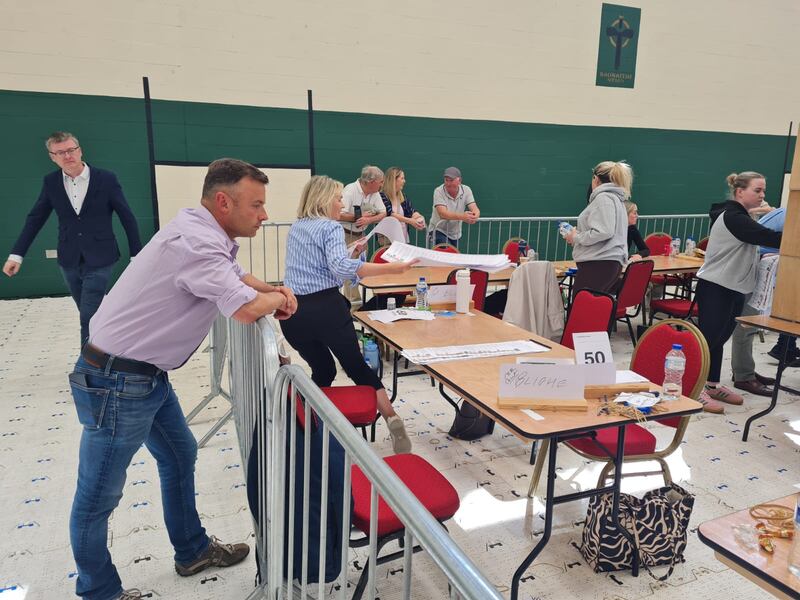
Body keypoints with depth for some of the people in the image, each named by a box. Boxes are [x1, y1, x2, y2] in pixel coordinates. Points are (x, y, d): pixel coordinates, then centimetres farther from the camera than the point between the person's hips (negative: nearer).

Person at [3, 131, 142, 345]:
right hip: (69, 261, 4)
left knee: (89, 318, -8)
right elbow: (35, 219, 8)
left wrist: (136, 254, -4)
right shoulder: (50, 182, 2)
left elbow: (127, 217, -4)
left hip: (99, 260, -4)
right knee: (90, 315, 15)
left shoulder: (106, 179, -7)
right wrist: (16, 254, 5)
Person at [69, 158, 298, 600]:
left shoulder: (206, 234, 4)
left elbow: (238, 277, 21)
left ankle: (192, 551, 40)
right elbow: (247, 308, -35)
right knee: (98, 496, 7)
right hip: (116, 381, -10)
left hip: (147, 374, 10)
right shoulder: (196, 243, -26)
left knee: (180, 457, 22)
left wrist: (274, 290, 0)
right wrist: (277, 298, -12)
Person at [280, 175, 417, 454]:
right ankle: (392, 419, 3)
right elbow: (341, 267, -24)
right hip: (326, 308, -6)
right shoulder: (331, 228, -5)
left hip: (293, 312, 6)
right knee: (356, 366, 9)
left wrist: (352, 253, 24)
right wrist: (391, 268, -30)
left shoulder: (294, 229, 19)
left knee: (322, 370, 23)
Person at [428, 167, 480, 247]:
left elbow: (475, 209, -16)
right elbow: (442, 214, -32)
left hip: (456, 234, 5)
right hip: (439, 231, -5)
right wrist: (462, 216, -48)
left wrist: (474, 216, -43)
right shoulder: (439, 191, -18)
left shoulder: (466, 190, -6)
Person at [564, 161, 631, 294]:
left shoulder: (603, 198, -8)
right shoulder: (615, 198, 23)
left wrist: (576, 237, -8)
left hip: (598, 265, -10)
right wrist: (577, 234, 18)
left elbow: (603, 232, -20)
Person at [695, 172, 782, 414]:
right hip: (716, 289, -10)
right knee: (708, 338, -5)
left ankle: (712, 385, 23)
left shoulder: (739, 217, 16)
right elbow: (769, 237, -23)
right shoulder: (733, 217, -16)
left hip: (732, 289, 10)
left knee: (719, 338, 14)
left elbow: (747, 250, 18)